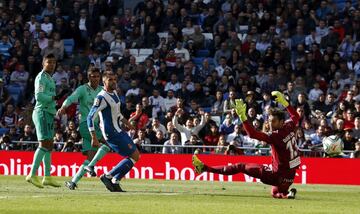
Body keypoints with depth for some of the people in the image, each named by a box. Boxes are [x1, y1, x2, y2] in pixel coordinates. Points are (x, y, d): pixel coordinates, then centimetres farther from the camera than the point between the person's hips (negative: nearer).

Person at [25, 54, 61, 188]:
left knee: (49, 145, 11)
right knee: (44, 143, -16)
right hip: (42, 113, -10)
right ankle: (32, 175, -19)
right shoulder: (41, 77, -10)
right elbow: (39, 96, -21)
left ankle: (47, 177, 14)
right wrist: (53, 97, -11)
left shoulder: (50, 78, 20)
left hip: (49, 114, 10)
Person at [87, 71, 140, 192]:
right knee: (134, 157, -10)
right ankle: (108, 176, -5)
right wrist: (94, 138, -25)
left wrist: (126, 123, 29)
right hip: (112, 133, -10)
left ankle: (114, 182, 11)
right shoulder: (102, 97, -19)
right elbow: (90, 117, -21)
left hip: (118, 131, 10)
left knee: (135, 155, 11)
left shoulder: (114, 93, 9)